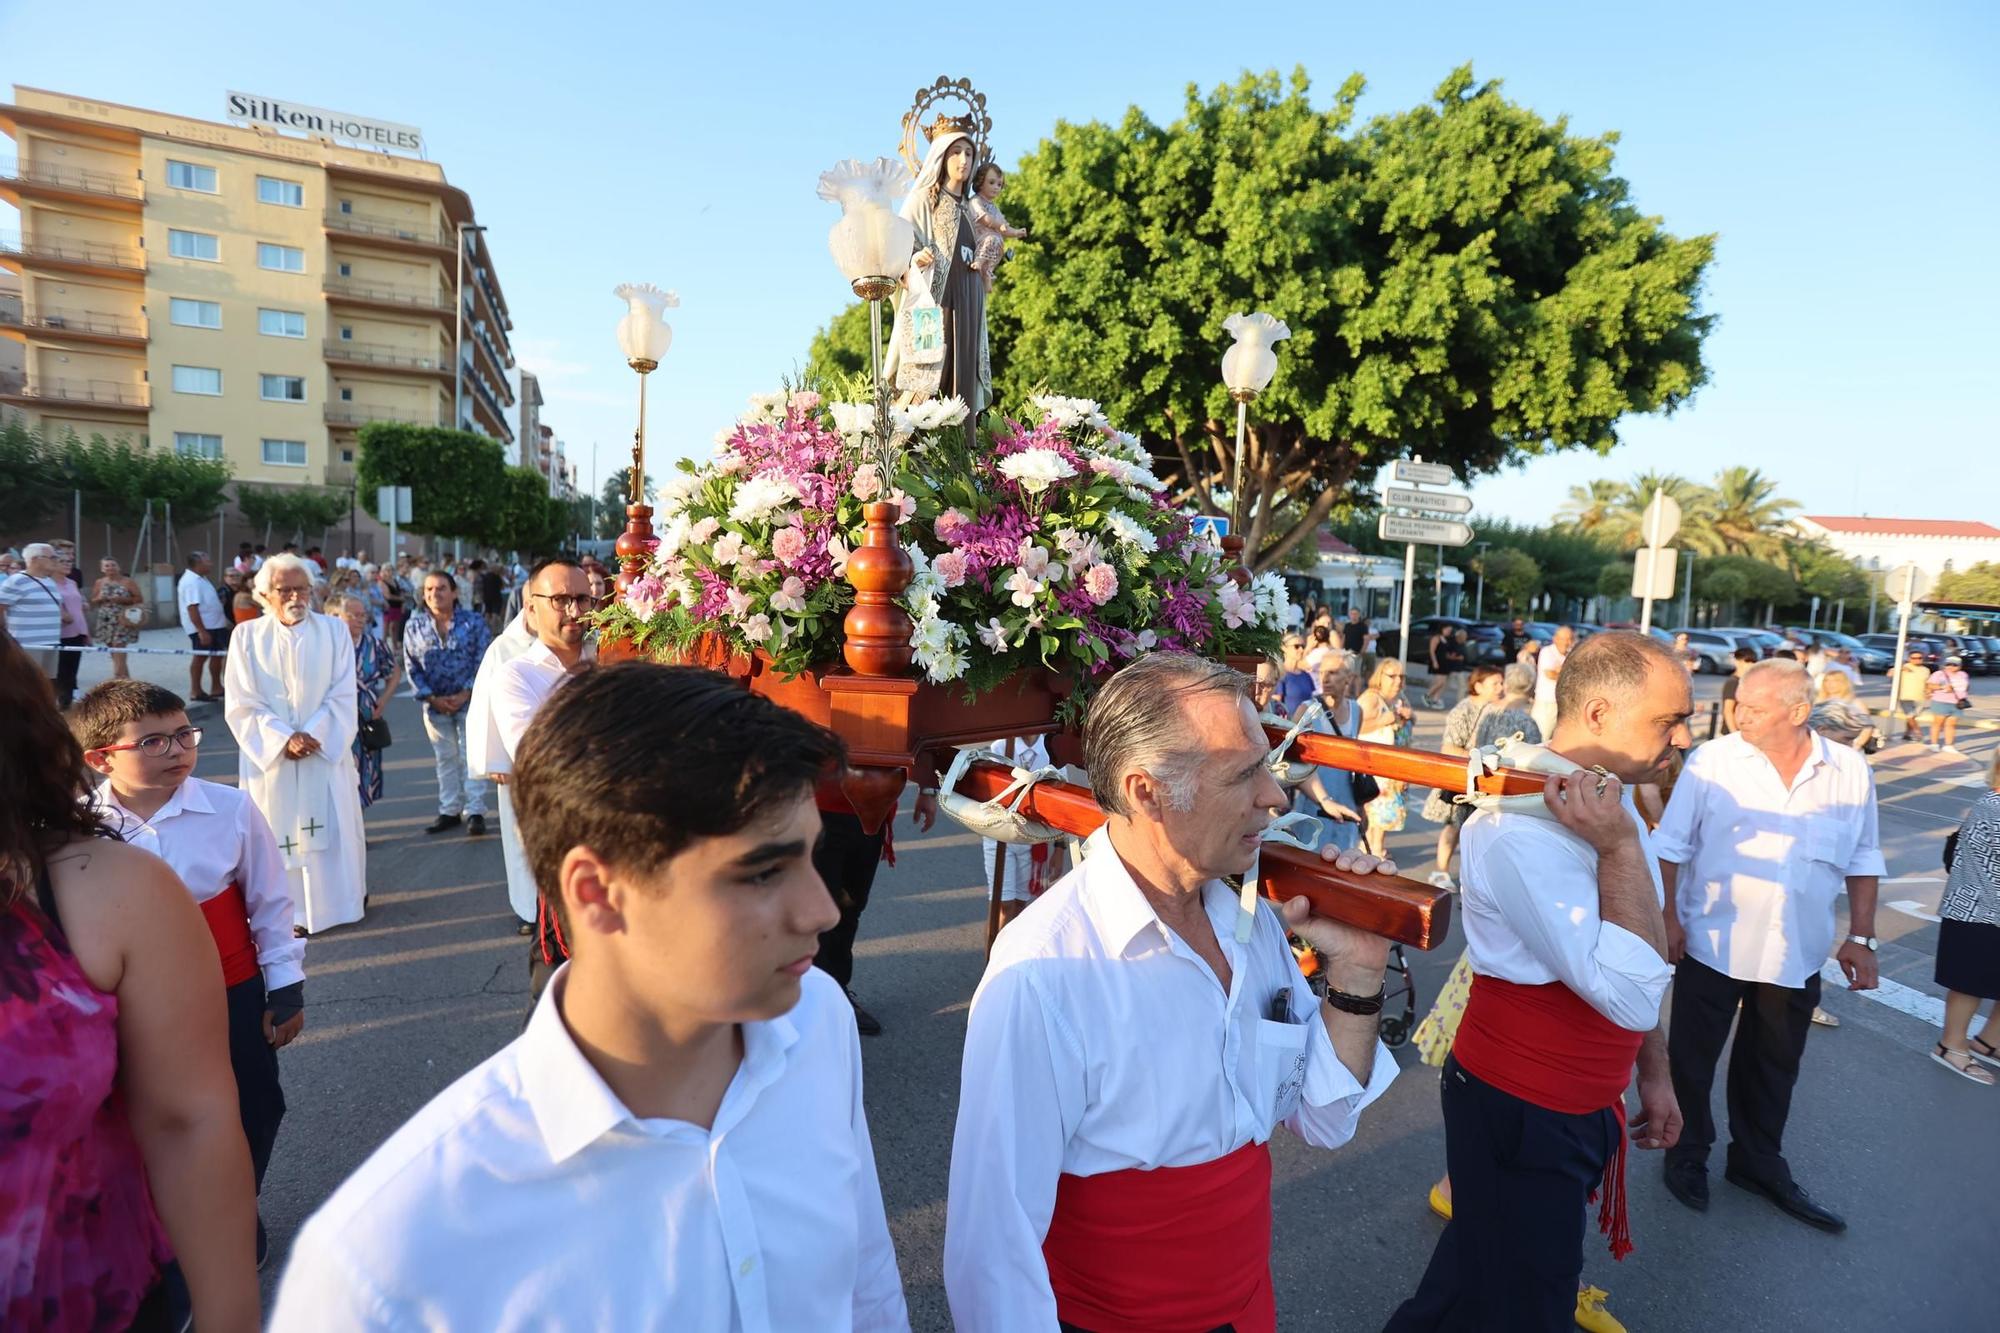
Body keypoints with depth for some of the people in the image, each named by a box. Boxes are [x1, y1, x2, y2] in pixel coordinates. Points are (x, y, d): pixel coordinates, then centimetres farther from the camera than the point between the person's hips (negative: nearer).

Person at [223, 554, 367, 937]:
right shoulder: (248, 636, 0)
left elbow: (343, 696, -3)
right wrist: (284, 740, -15)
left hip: (326, 754, 0)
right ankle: (287, 912, 14)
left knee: (331, 830, 7)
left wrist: (312, 736, -15)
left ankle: (334, 902, 20)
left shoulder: (334, 631, 1)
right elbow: (242, 705, -3)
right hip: (270, 756, 0)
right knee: (278, 832, 5)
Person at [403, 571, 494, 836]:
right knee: (445, 758, 12)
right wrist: (432, 698, -8)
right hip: (435, 703, 3)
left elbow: (483, 662, -8)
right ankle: (449, 811, 21)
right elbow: (412, 668, 2)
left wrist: (465, 694, -14)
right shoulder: (414, 626, 2)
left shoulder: (474, 621, -6)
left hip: (470, 699, -3)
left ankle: (475, 811, 5)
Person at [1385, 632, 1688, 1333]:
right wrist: (1621, 845, -28)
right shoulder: (1522, 828, -27)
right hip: (1522, 1116, -9)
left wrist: (1653, 1071, 18)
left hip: (1581, 1107, 9)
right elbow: (1630, 996, -30)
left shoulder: (1608, 800, 4)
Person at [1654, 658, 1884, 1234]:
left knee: (1773, 1068, 19)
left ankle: (1758, 1163, 38)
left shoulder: (1851, 771, -2)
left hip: (1796, 955, 3)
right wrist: (1667, 915, -10)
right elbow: (1671, 846, -6)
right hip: (1711, 945, -2)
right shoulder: (1712, 760, -11)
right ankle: (1687, 1155, 31)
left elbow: (1862, 860, 7)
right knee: (1692, 1058, 11)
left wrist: (1860, 937, 6)